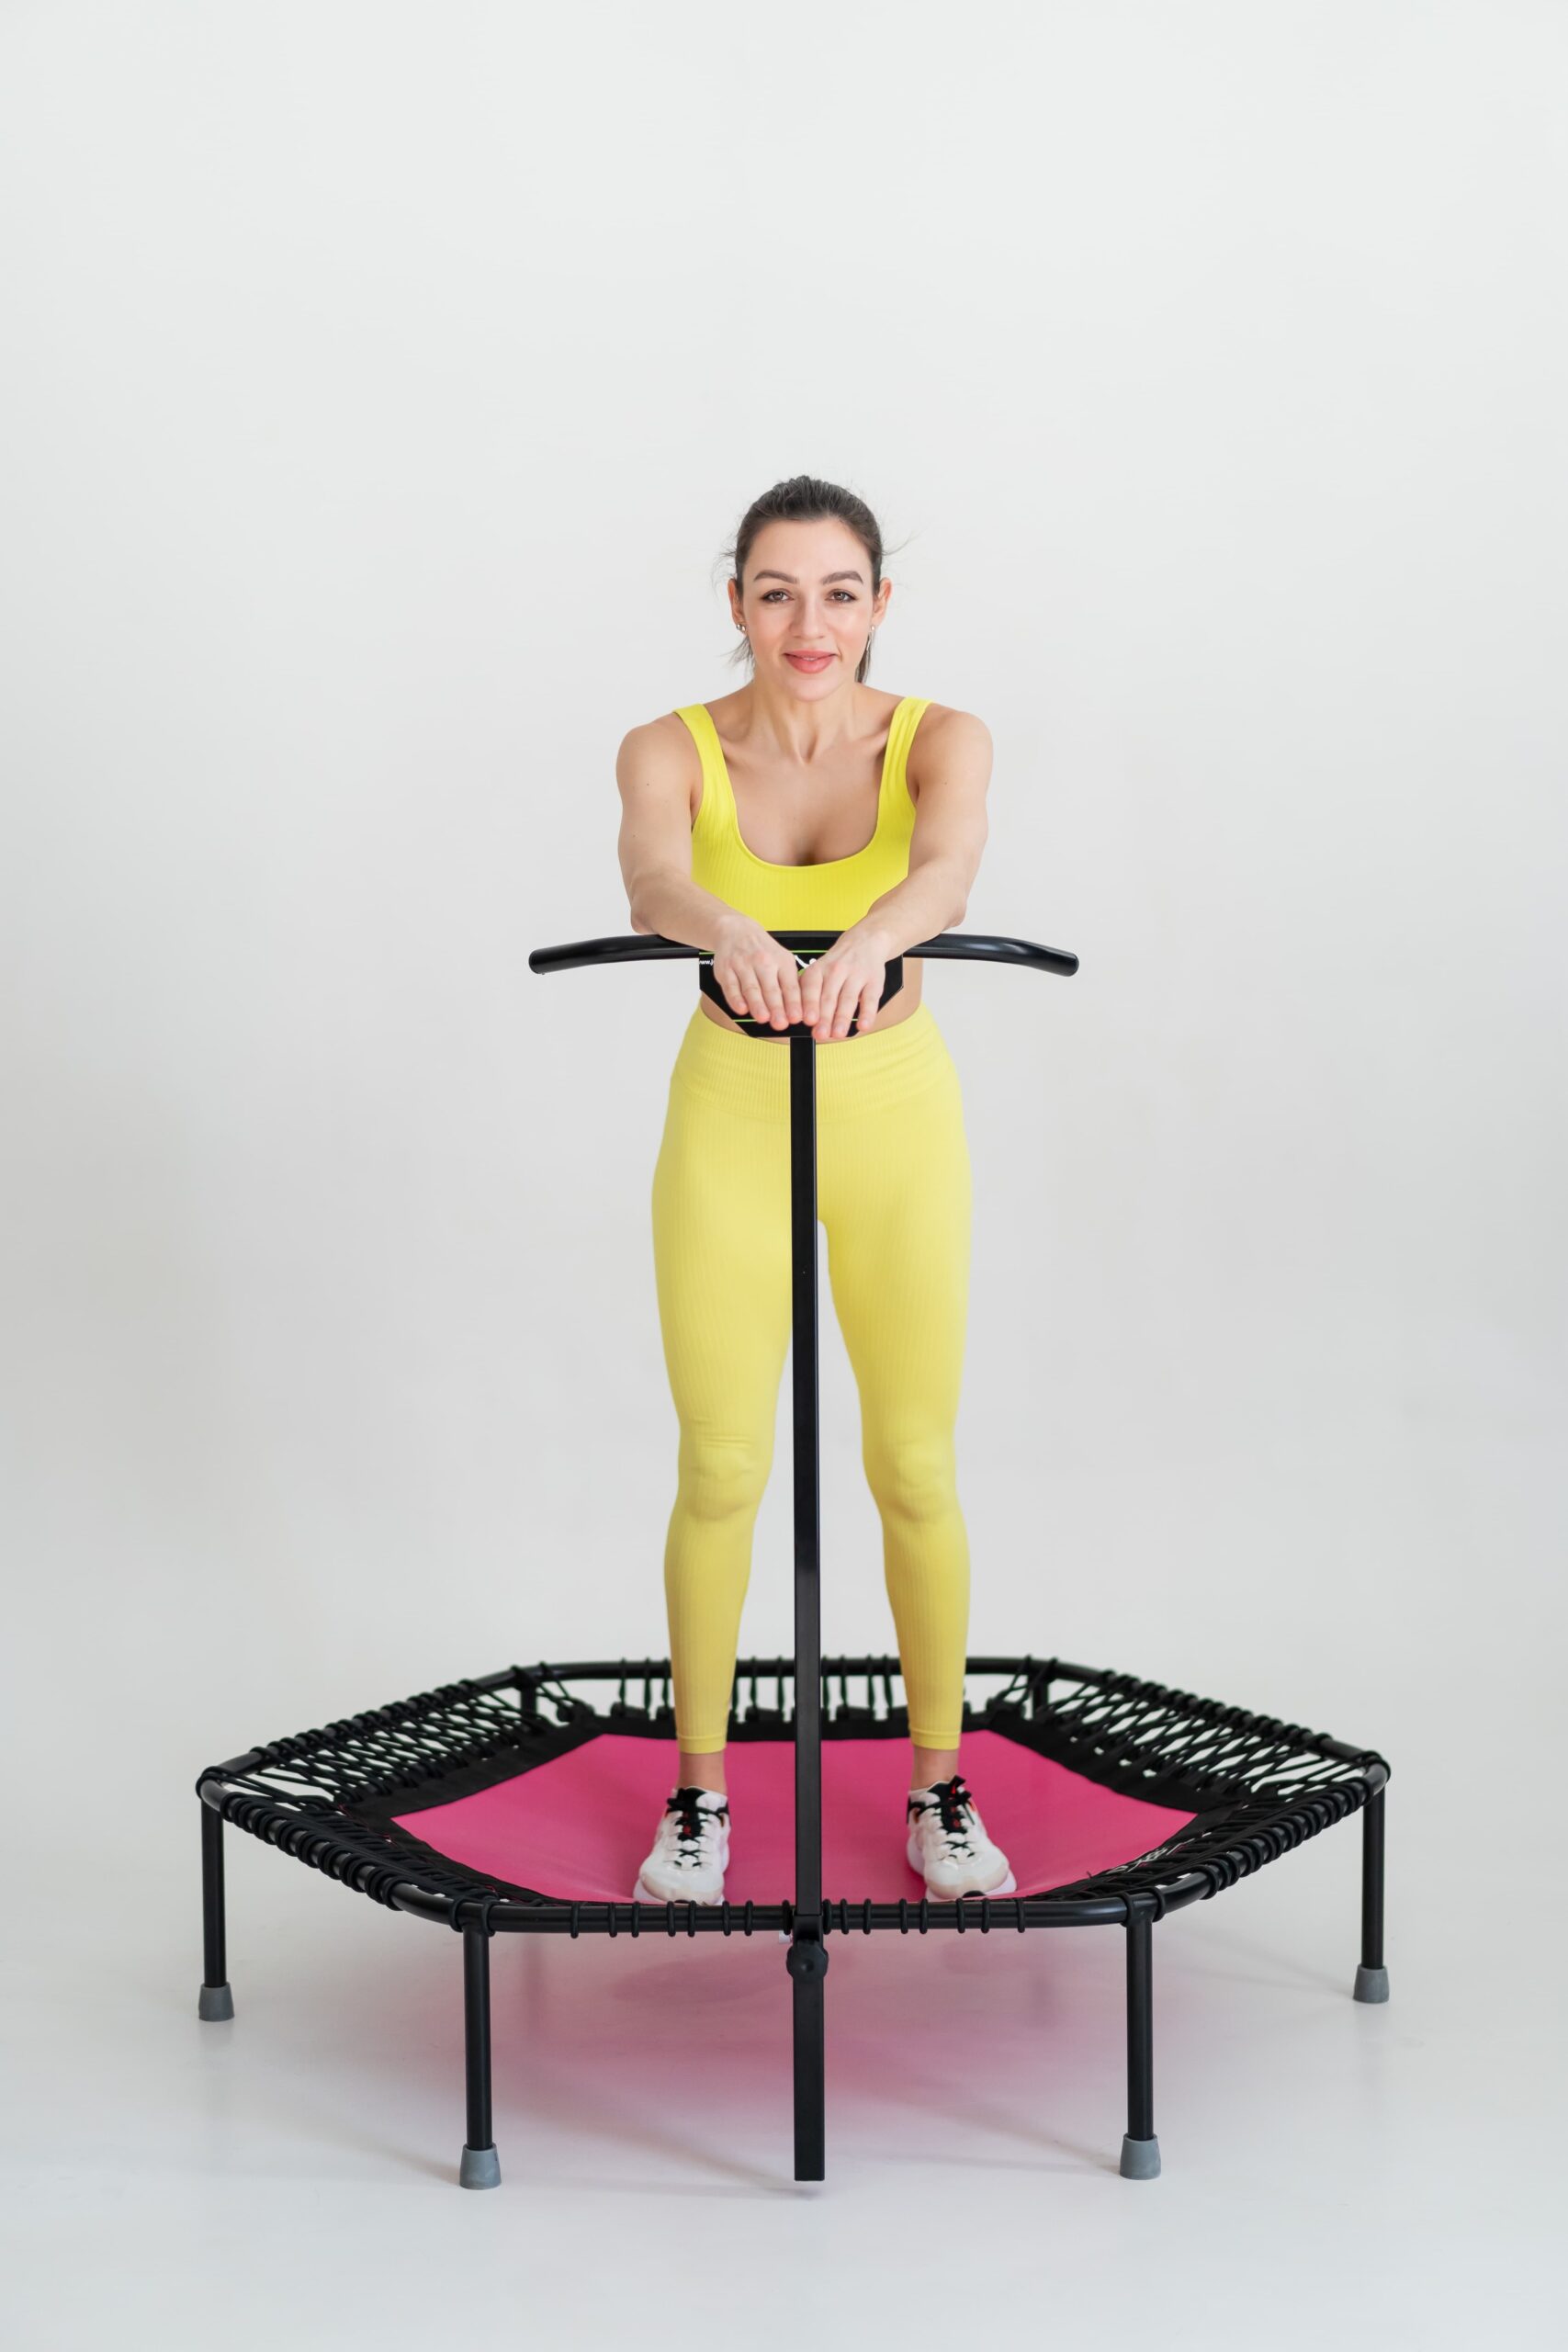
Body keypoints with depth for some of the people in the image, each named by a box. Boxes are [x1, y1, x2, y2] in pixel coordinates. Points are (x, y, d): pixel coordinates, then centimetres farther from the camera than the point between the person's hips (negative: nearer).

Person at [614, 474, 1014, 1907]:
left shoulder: (940, 741, -9)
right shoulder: (671, 751, -9)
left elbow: (949, 866, -32)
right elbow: (651, 878, -31)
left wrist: (870, 935, -55)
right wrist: (732, 932, -55)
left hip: (898, 1112, 0)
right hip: (730, 1117, 0)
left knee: (917, 1467, 5)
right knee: (721, 1470, 5)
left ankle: (942, 1791, 23)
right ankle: (700, 1793, 23)